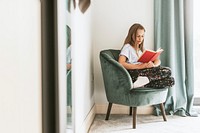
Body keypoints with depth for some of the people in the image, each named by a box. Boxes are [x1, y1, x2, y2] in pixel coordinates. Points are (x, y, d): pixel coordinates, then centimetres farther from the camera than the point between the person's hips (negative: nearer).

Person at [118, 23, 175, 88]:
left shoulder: (142, 49, 29)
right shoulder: (127, 47, 8)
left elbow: (158, 61, 21)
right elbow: (121, 63, -11)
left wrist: (153, 65, -4)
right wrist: (139, 66, -20)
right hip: (134, 73, -7)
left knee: (170, 80, -20)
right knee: (167, 71, -20)